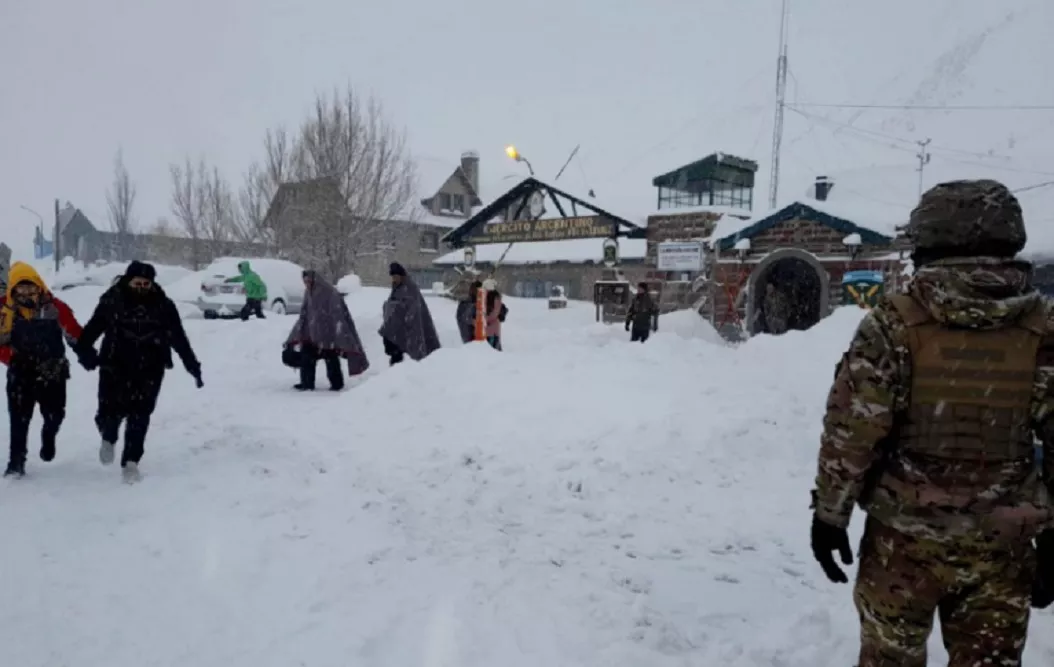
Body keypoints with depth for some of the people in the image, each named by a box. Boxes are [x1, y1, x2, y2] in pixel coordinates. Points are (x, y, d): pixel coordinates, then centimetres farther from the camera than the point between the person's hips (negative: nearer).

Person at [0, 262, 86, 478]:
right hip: (21, 373, 0)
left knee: (55, 415, 5)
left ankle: (48, 436, 40)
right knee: (19, 419, -1)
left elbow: (74, 333, -2)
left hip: (52, 372, 0)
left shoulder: (54, 306, -7)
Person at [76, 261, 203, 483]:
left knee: (139, 416, 0)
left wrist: (193, 366, 2)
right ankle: (109, 438, 34)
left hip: (149, 369, 1)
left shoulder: (163, 305, -3)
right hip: (115, 367, 0)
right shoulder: (111, 301, -6)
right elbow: (92, 330, -3)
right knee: (110, 411, -1)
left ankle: (131, 461, 13)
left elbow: (179, 339, 2)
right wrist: (86, 352, -18)